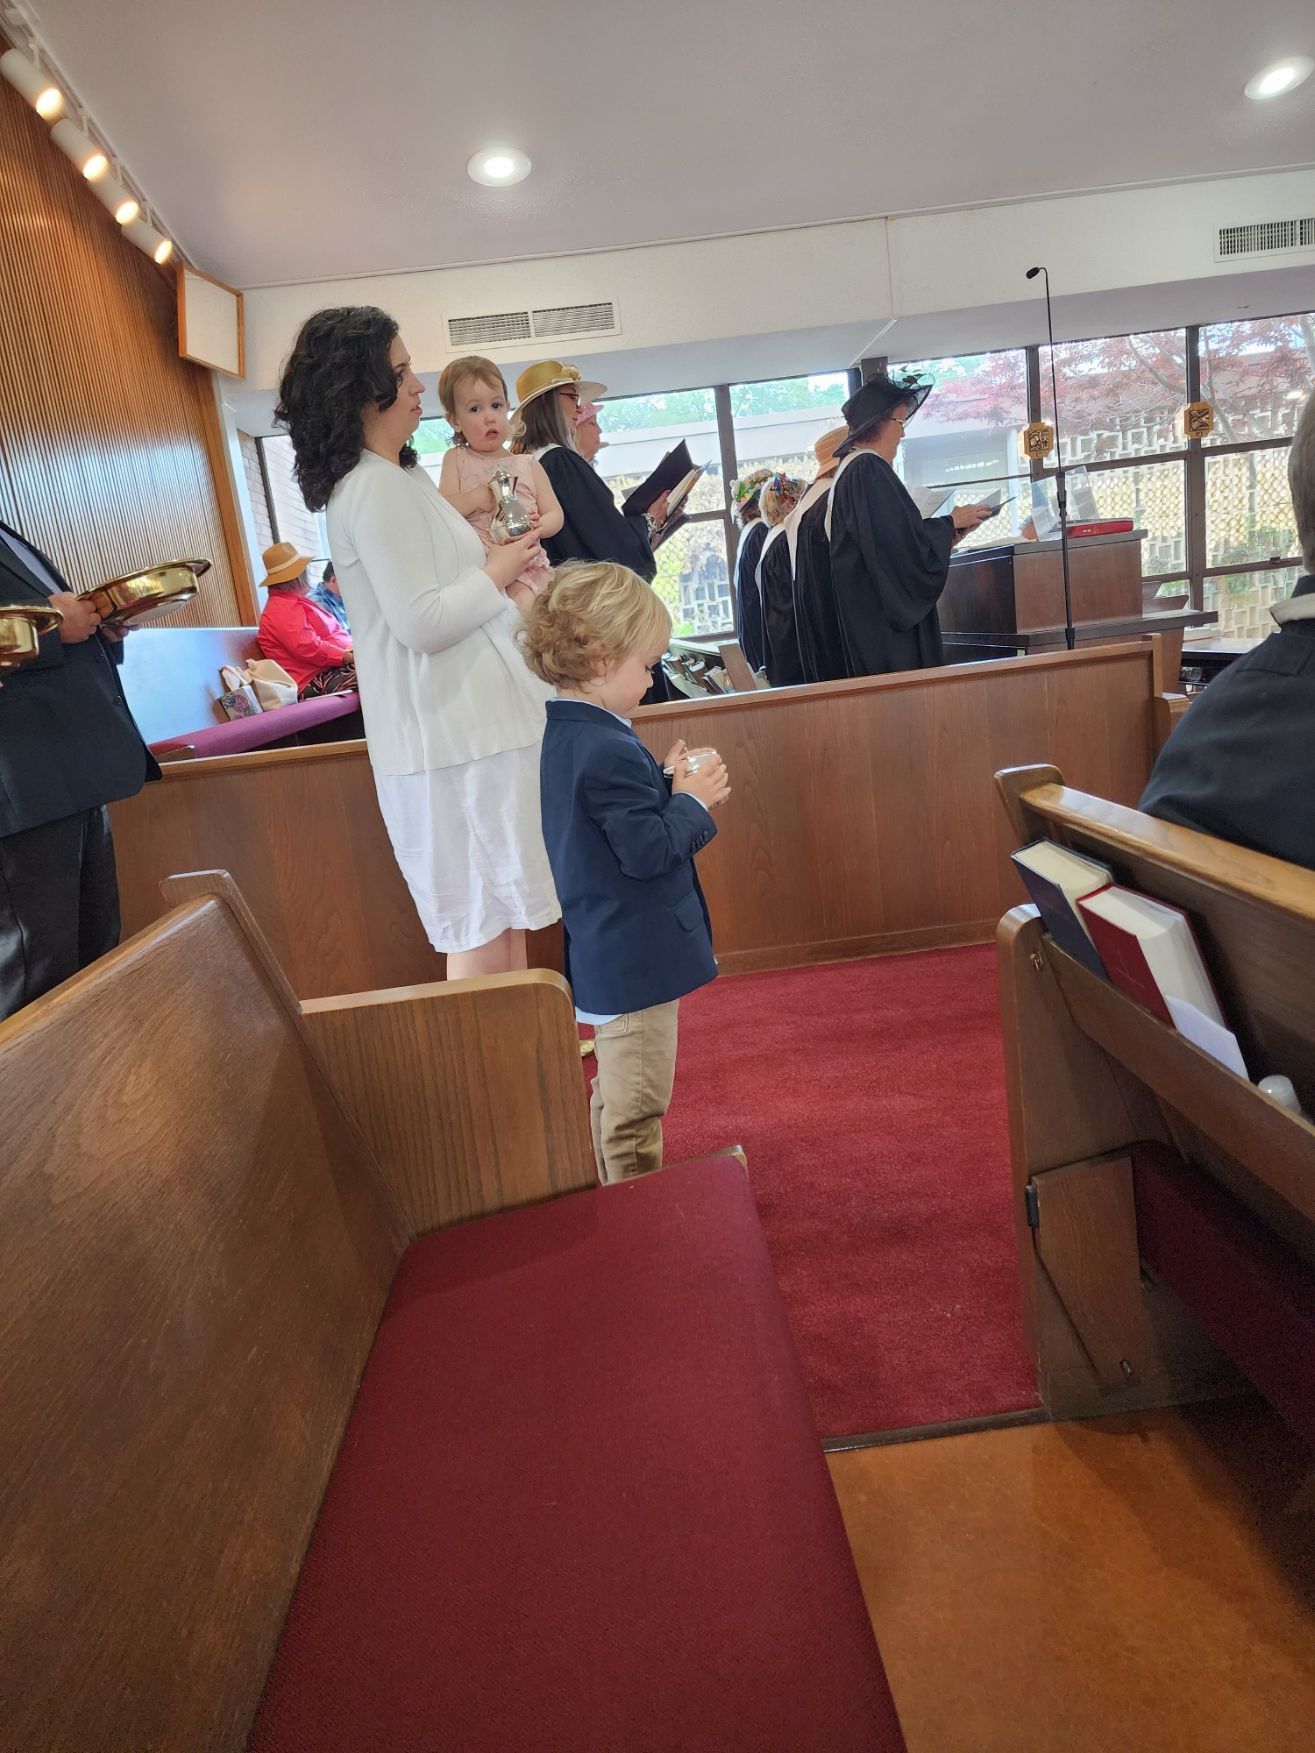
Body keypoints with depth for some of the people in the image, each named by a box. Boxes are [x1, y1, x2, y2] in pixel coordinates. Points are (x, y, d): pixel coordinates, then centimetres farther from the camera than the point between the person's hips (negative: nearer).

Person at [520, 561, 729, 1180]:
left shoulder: (560, 736, 7)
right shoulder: (609, 752, -24)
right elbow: (647, 851, -24)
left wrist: (668, 786, 4)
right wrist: (691, 801, -10)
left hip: (602, 956, 11)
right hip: (636, 960, -10)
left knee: (615, 1097, 24)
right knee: (635, 1112, 3)